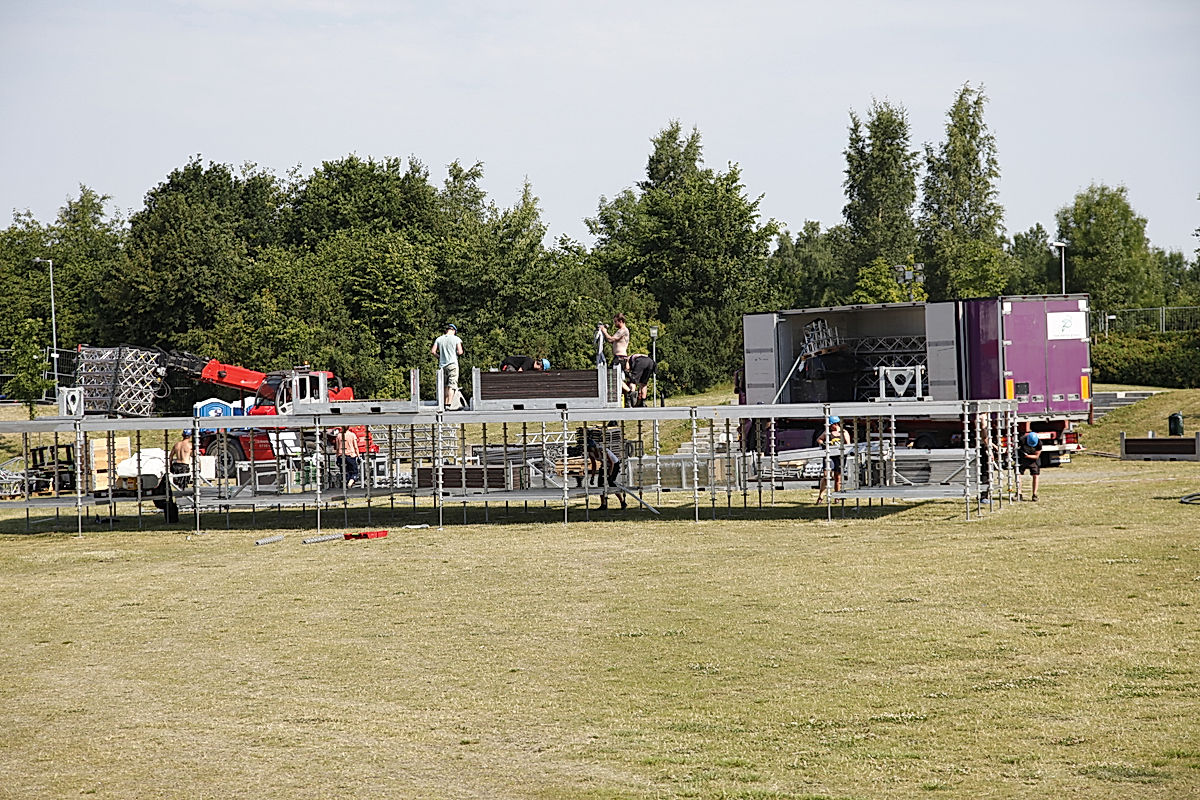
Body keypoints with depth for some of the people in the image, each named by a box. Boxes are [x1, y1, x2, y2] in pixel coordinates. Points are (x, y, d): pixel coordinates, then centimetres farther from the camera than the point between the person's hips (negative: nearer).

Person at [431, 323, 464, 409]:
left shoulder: (439, 339, 7)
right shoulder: (456, 339, -3)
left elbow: (432, 351, 2)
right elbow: (460, 352, -9)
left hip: (442, 365, 4)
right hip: (452, 364, -4)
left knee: (445, 386, 11)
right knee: (452, 385, -5)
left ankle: (444, 404, 9)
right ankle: (449, 404, -15)